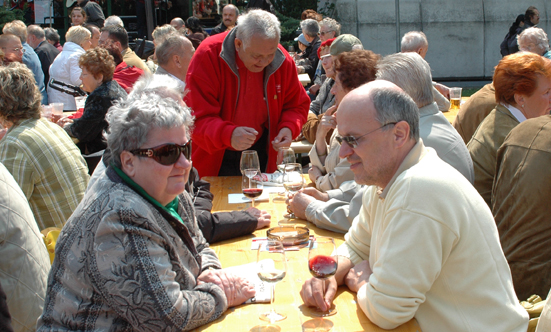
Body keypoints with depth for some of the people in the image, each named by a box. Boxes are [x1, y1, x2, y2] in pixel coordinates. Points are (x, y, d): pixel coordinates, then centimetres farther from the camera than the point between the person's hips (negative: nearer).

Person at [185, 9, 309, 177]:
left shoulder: (282, 61, -9)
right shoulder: (209, 56, -21)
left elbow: (297, 105, 6)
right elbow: (197, 117, -25)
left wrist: (288, 128, -16)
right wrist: (227, 134, -43)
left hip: (260, 153, 3)